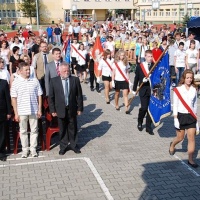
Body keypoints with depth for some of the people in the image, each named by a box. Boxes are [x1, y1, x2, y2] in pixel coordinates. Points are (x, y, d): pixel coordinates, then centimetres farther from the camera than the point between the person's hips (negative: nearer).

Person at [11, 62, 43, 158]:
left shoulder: (35, 81, -1)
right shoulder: (15, 83, -3)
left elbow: (39, 96, 4)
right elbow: (14, 99, -2)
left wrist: (39, 109, 0)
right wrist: (16, 113, -5)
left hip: (34, 110, 1)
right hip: (21, 111, -1)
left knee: (34, 130, 9)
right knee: (23, 131, 10)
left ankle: (33, 148, 22)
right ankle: (25, 149, 23)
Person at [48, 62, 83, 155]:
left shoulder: (75, 80, -3)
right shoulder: (54, 81, -5)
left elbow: (79, 95, 0)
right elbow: (51, 97, -2)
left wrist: (80, 108, -1)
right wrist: (52, 110, -5)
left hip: (72, 109, 1)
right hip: (60, 109, -1)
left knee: (72, 128, 13)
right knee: (62, 129, 11)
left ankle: (73, 145, 28)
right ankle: (63, 146, 25)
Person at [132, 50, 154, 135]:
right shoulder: (140, 66, 0)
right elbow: (136, 78, 5)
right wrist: (134, 89, 1)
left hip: (153, 90, 2)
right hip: (143, 90, -2)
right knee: (144, 108, -10)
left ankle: (148, 127, 18)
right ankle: (140, 122, 20)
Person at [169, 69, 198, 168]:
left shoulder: (194, 90, 3)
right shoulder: (178, 89, -8)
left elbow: (195, 104, 11)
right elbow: (175, 105, -6)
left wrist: (195, 117, 11)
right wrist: (175, 119, -10)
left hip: (191, 116, 3)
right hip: (181, 115, -3)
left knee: (192, 138, -1)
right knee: (180, 137, 10)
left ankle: (190, 159, 8)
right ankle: (172, 145, 43)